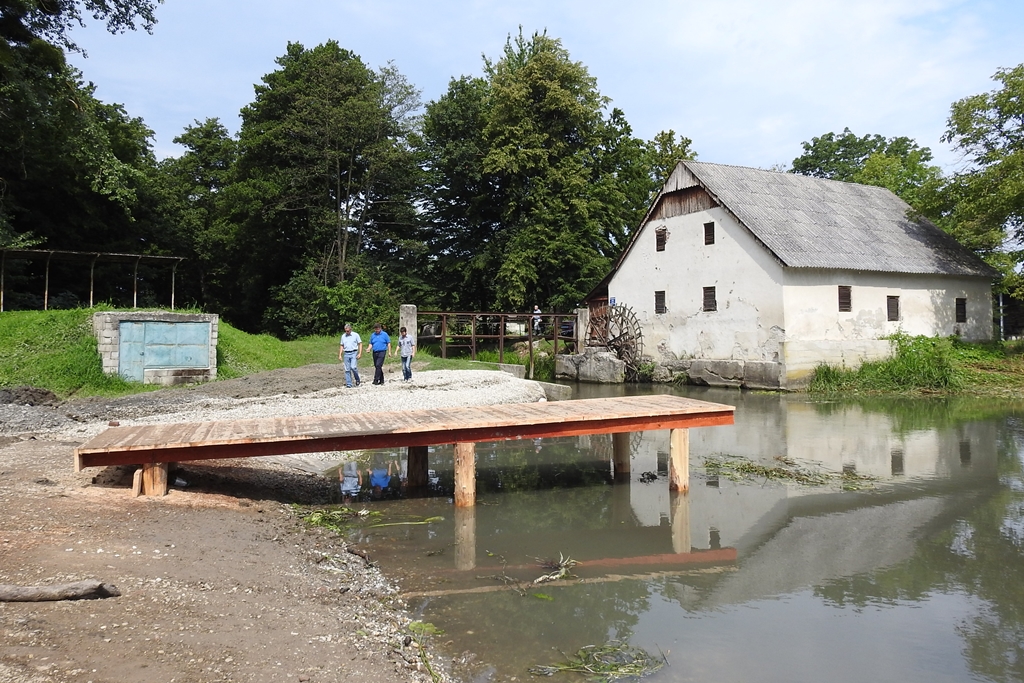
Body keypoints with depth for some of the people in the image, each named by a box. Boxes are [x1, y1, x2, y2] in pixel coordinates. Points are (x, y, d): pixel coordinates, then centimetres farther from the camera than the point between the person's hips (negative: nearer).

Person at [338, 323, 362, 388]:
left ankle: (357, 379, 6)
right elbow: (342, 346, 17)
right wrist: (340, 355, 9)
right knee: (347, 370, 1)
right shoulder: (343, 336, 11)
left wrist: (360, 353, -10)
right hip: (346, 354, 4)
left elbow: (360, 344, 0)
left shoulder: (355, 335, 0)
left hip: (354, 353, -4)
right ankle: (348, 384, 6)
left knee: (353, 367, -18)